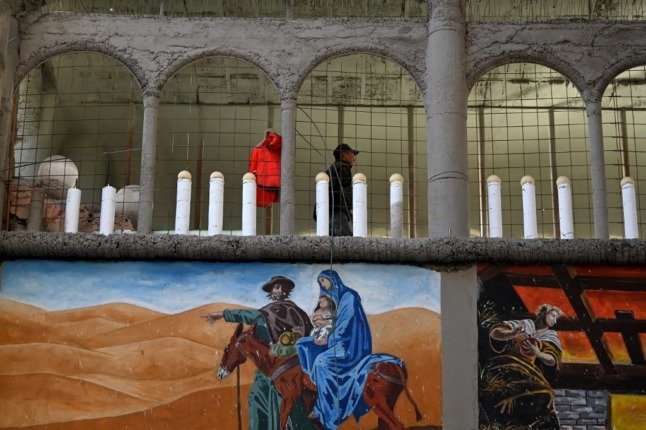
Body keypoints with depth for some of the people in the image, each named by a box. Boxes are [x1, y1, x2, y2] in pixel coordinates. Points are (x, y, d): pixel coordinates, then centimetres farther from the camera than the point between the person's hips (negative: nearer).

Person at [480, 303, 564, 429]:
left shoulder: (551, 336, 18)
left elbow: (553, 361, 2)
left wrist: (538, 353, -17)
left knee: (542, 395, -27)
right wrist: (511, 334, -14)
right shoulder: (526, 324, 14)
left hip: (530, 371, 2)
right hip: (508, 363, -2)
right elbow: (494, 333, 5)